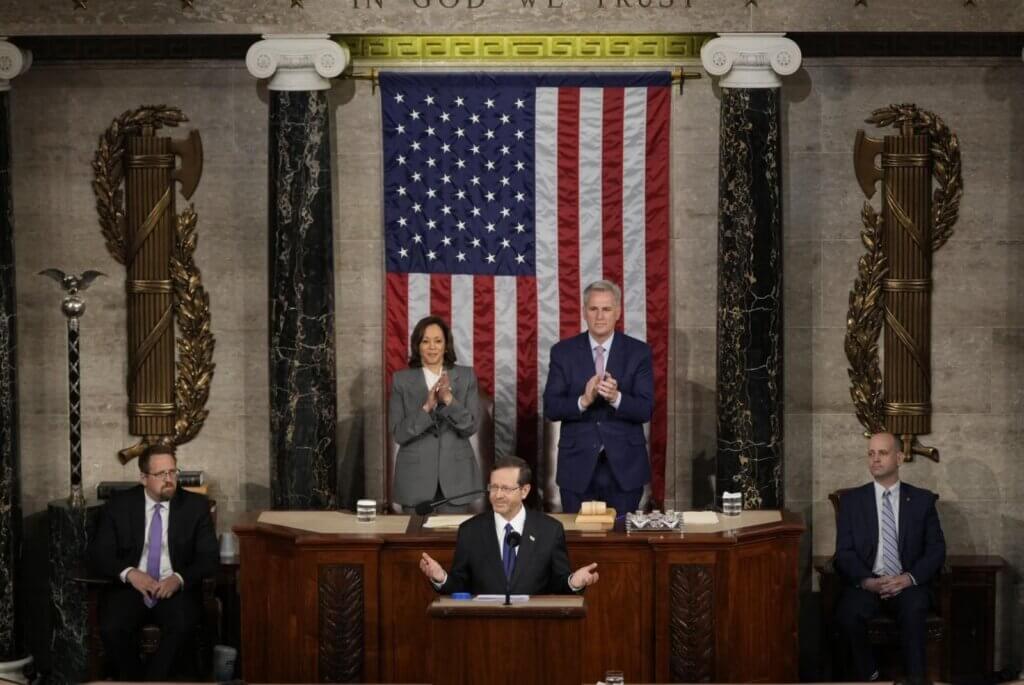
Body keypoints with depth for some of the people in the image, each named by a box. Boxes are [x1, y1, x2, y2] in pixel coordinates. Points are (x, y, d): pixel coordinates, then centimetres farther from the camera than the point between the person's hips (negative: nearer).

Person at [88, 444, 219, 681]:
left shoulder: (196, 505, 4)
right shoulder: (119, 505, 5)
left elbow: (209, 558, 0)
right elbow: (98, 555, 1)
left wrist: (180, 578, -20)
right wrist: (129, 573, -19)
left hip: (176, 589, 0)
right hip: (131, 588, 1)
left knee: (181, 626, -33)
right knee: (111, 628, -29)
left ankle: (153, 679, -12)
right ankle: (130, 679, -4)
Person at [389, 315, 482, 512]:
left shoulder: (466, 376, 3)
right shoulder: (402, 380, 1)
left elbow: (471, 426, -5)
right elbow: (398, 434, -6)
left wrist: (449, 399, -20)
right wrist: (426, 407, -19)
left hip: (456, 476, 1)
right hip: (416, 477, 0)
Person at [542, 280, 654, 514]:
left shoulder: (638, 352, 0)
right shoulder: (563, 352, 2)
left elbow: (646, 410, -6)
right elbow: (550, 408, -3)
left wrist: (616, 398, -26)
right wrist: (583, 401, -22)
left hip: (624, 466, 0)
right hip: (578, 465, 0)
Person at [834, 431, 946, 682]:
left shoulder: (922, 500, 10)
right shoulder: (851, 500, 10)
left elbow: (936, 549, 5)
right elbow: (844, 551, 4)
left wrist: (909, 578, -13)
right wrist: (867, 580, -16)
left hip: (908, 585, 0)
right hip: (865, 584, 1)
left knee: (913, 608, -35)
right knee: (848, 612, -32)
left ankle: (915, 679, -26)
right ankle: (868, 676, -13)